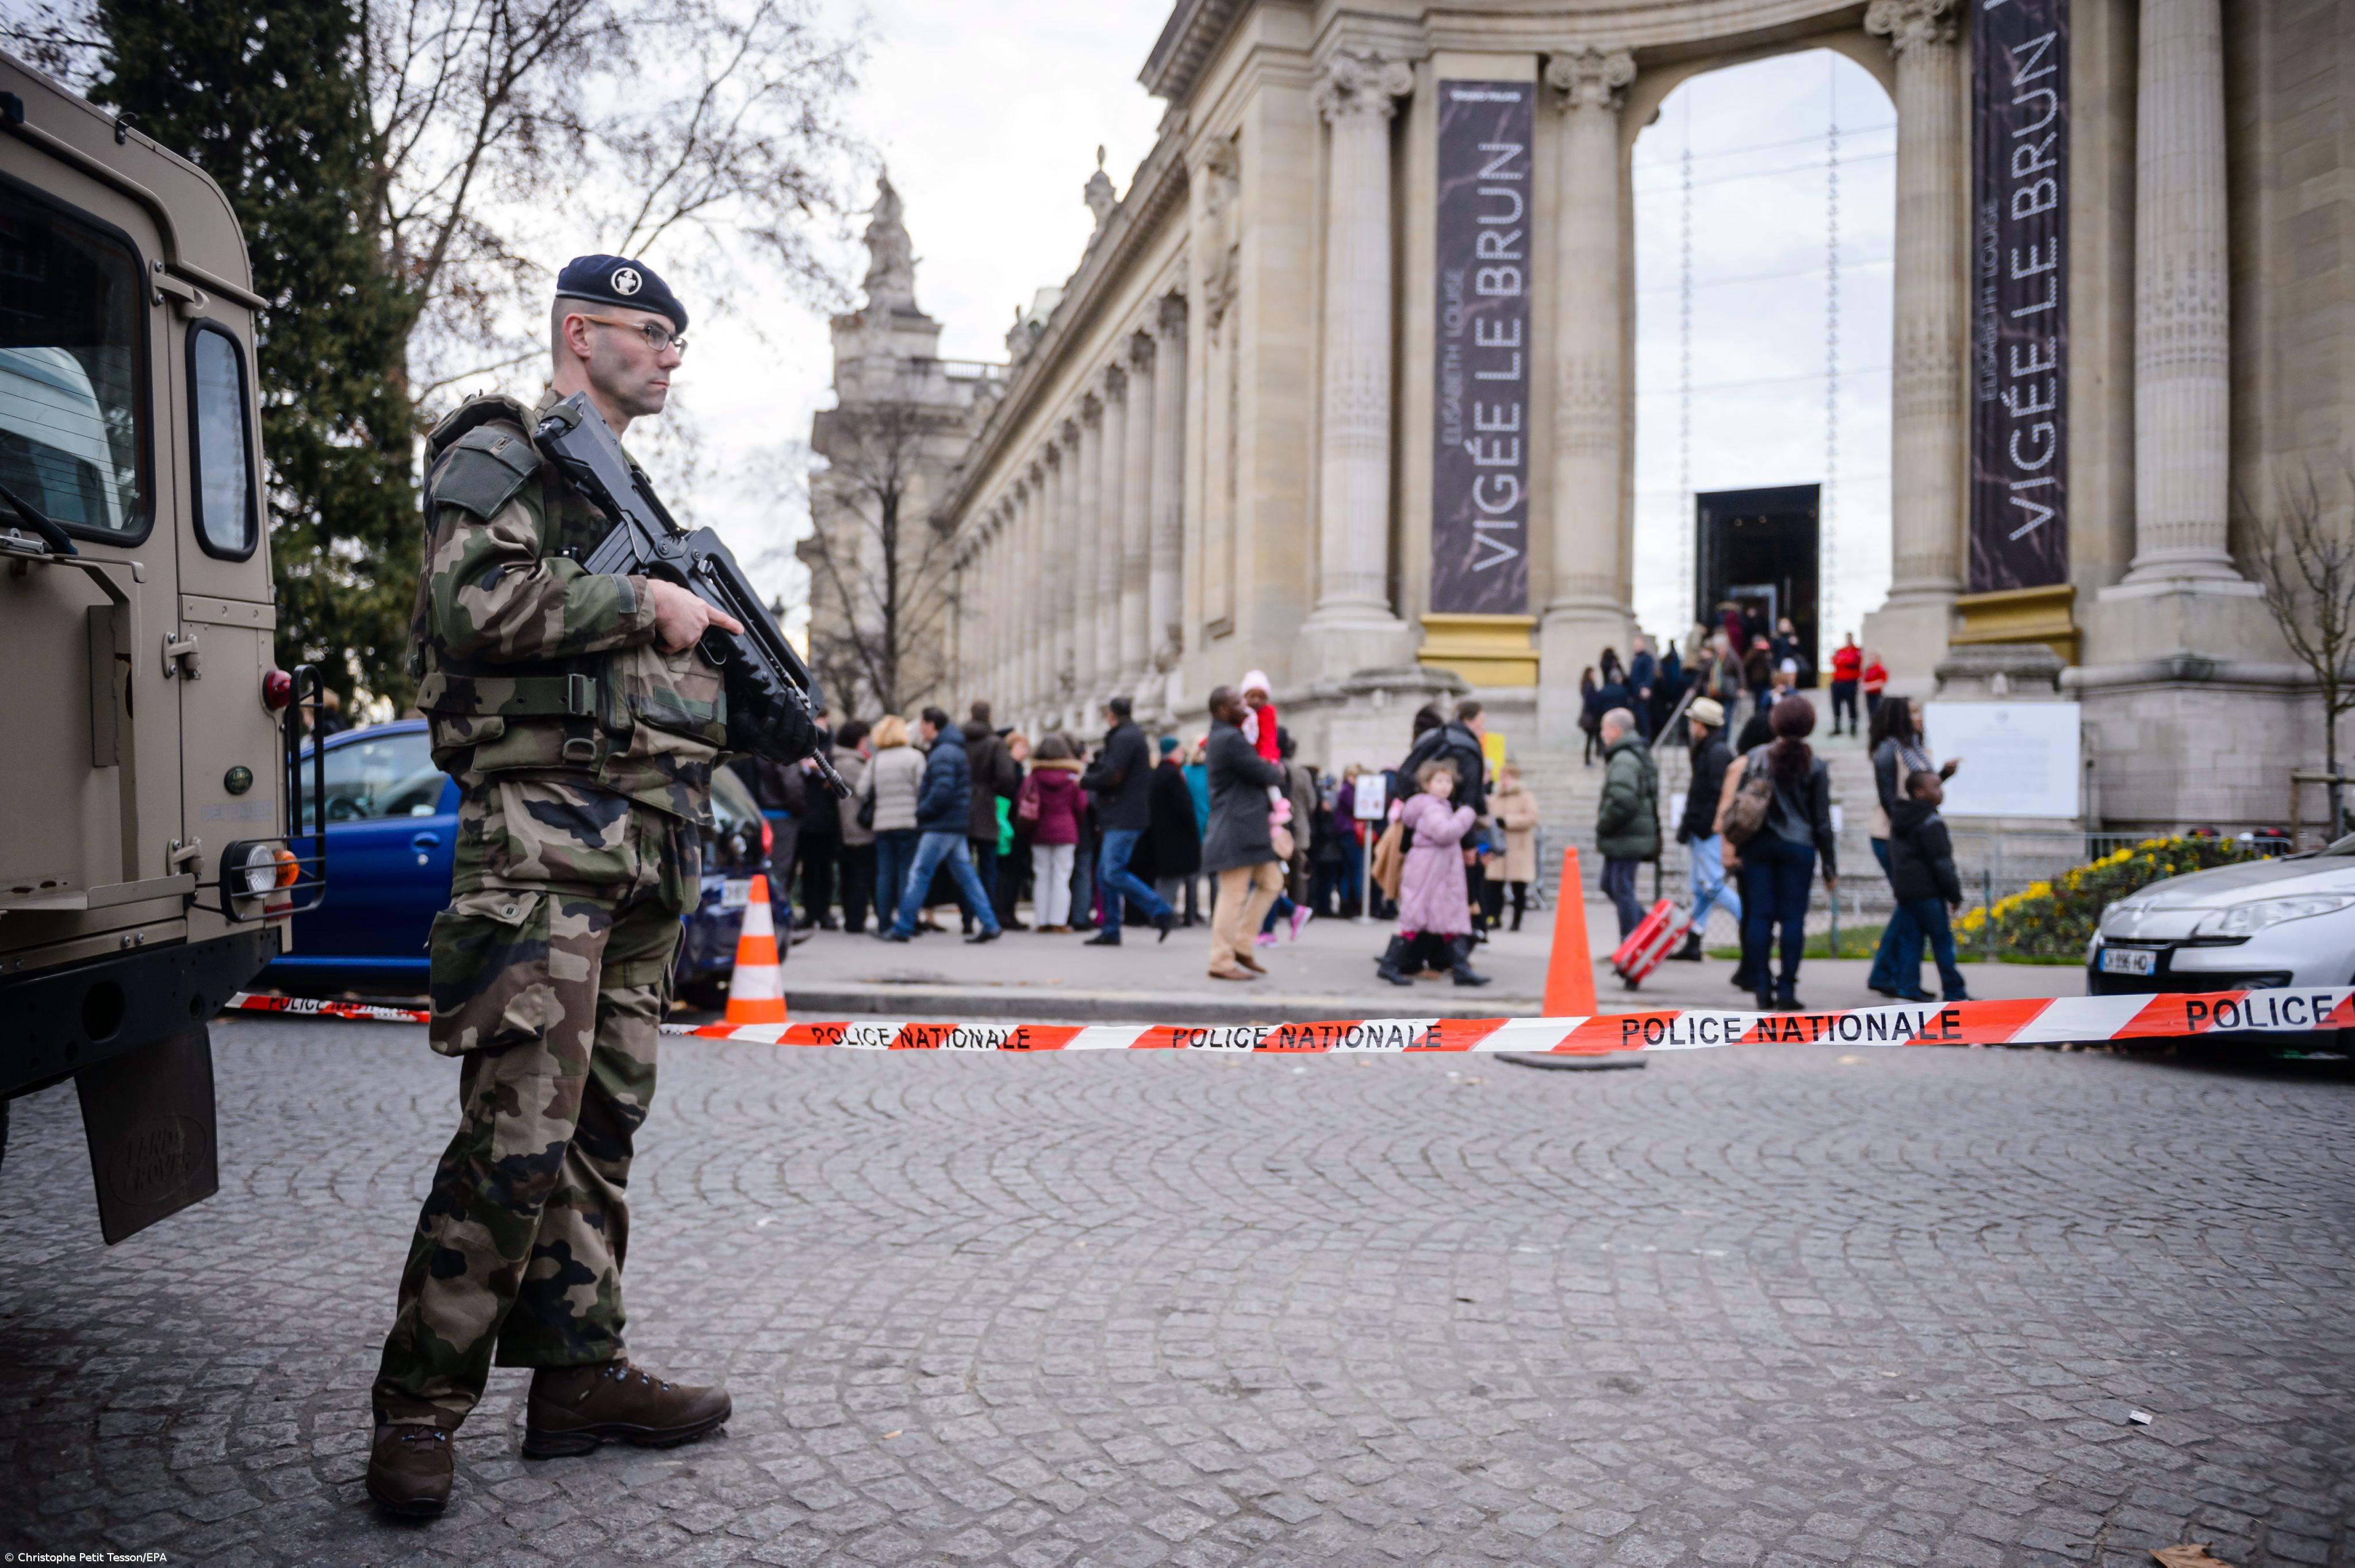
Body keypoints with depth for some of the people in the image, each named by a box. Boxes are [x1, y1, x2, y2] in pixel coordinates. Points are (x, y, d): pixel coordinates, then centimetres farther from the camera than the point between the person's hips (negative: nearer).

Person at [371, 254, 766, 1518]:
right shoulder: (501, 453, 1)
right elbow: (476, 602, -17)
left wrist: (781, 724, 15)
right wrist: (643, 602, -11)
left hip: (649, 844, 9)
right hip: (547, 832, -9)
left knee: (604, 1125, 9)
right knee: (517, 1138, -10)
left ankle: (578, 1376, 17)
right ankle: (418, 1408, 2)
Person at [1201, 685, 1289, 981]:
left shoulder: (1221, 736, 16)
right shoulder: (1229, 739, -16)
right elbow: (1265, 774, -13)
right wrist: (1279, 772, 7)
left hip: (1249, 829, 11)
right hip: (1235, 829, -11)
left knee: (1271, 880, 14)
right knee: (1233, 895, -6)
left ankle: (1241, 945, 18)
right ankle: (1221, 962, -1)